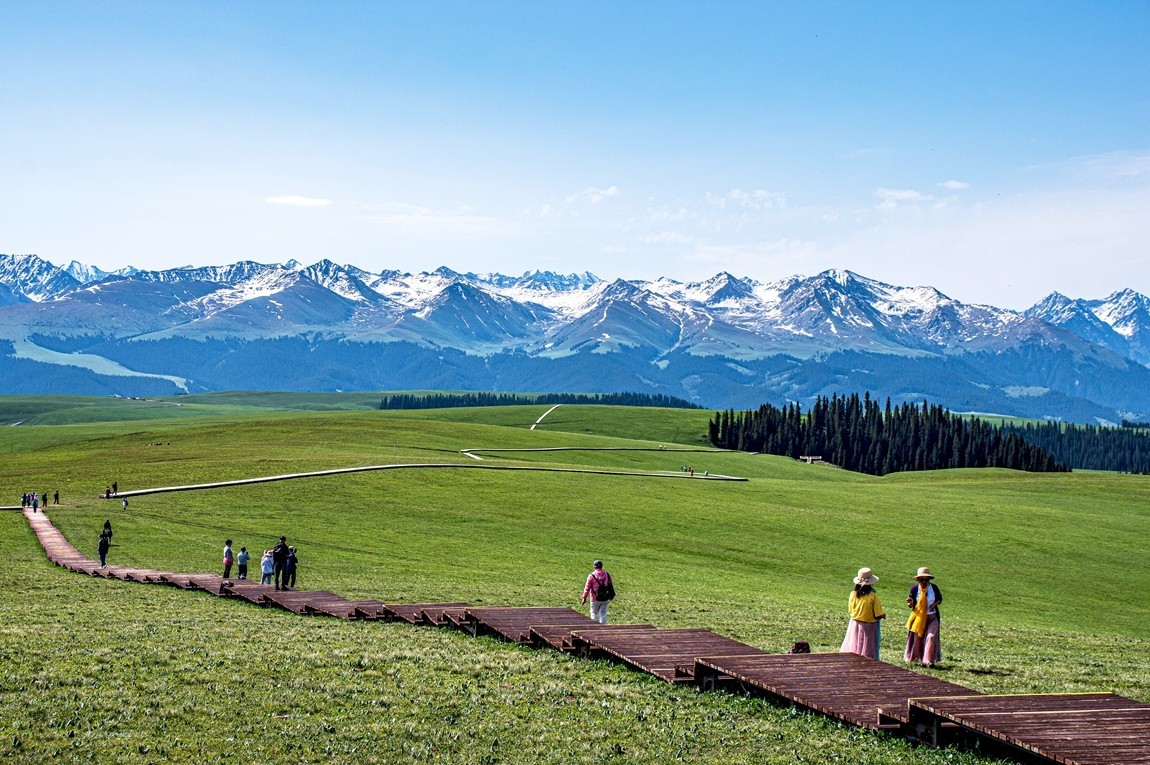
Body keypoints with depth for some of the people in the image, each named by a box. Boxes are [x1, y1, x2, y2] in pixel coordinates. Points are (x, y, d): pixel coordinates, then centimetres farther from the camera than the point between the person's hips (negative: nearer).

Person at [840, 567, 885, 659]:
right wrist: (883, 615, 7)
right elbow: (878, 616, -14)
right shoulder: (873, 596, -17)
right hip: (869, 627, -4)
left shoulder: (853, 594, -5)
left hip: (855, 625, 4)